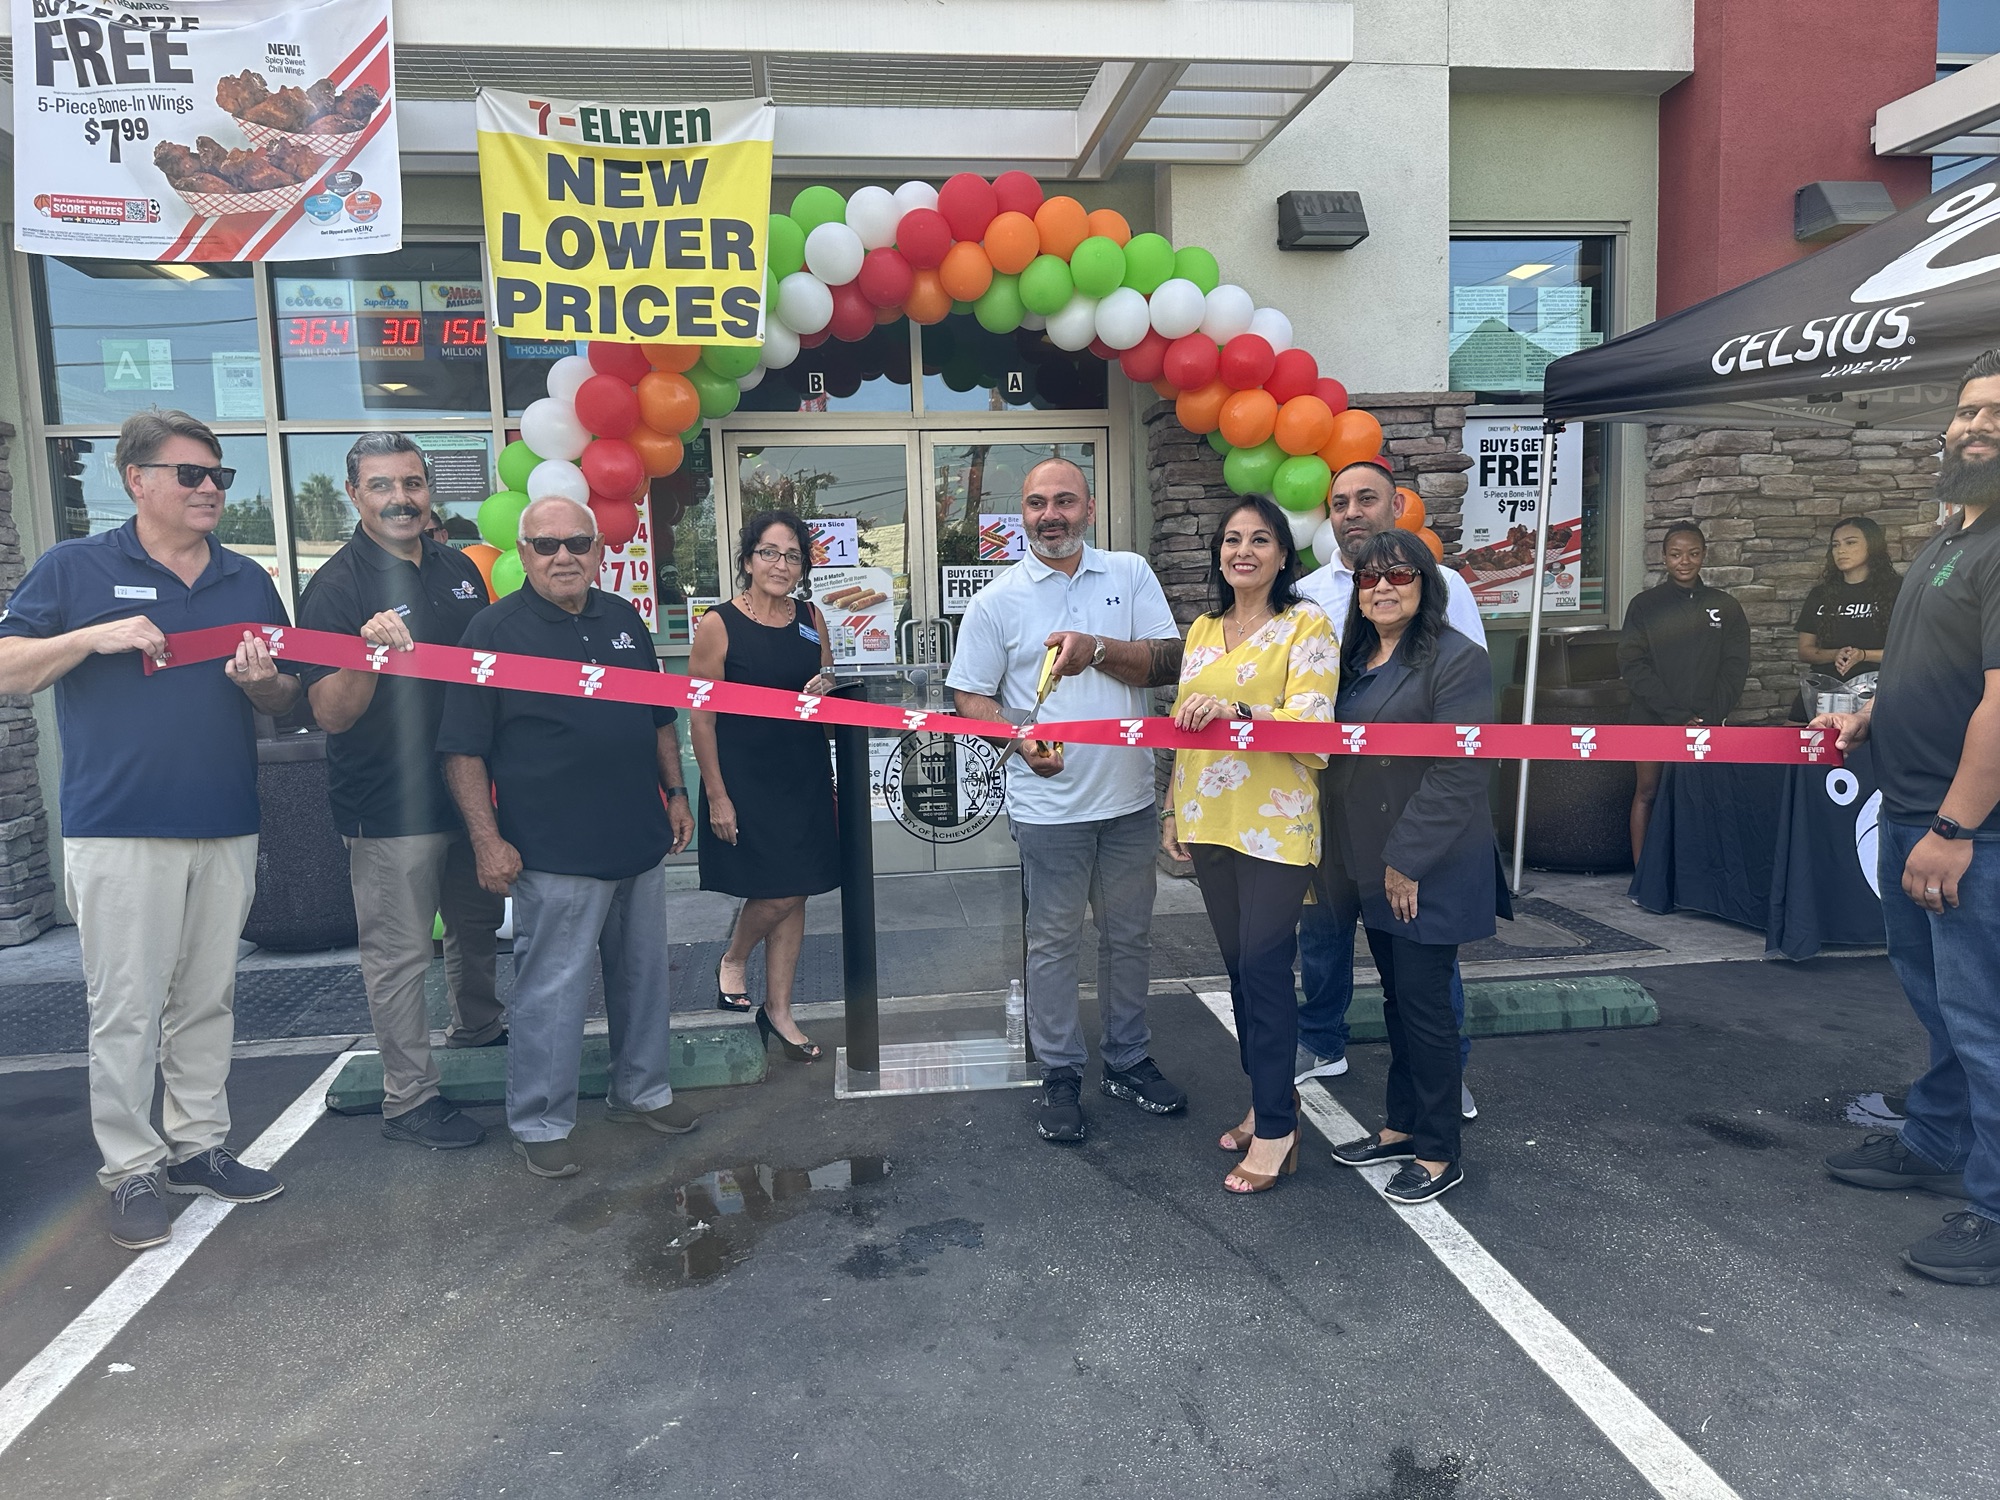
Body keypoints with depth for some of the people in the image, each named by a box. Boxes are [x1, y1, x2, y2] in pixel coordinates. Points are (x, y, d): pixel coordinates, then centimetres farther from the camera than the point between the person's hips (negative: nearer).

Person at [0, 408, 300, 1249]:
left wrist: (262, 683, -8)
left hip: (227, 830, 4)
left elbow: (288, 700, 15)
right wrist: (94, 637, -16)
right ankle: (132, 1171, 12)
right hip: (118, 831, -4)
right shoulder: (75, 569, 2)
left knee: (208, 1001, 12)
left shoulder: (249, 581, 13)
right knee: (126, 1008, 0)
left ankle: (197, 1147, 24)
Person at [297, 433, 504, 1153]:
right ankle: (408, 1098, 15)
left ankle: (476, 1025, 46)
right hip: (389, 808, -7)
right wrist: (369, 653, -36)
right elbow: (331, 715, -18)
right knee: (399, 953, 2)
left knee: (478, 919, 23)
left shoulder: (459, 568, 7)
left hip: (468, 789, 7)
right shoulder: (336, 587, -13)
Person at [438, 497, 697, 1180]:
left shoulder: (624, 620, 10)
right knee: (551, 989, 1)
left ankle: (641, 1090, 33)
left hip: (641, 840, 6)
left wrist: (676, 794, 13)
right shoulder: (495, 629, -7)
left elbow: (659, 720, 19)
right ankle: (540, 1125, 17)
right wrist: (487, 840, -15)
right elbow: (463, 749, -10)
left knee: (643, 973, 16)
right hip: (556, 850, -6)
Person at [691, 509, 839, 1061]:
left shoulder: (810, 617, 6)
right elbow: (701, 715, -9)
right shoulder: (719, 624, -9)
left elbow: (828, 683, 18)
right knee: (777, 892, -6)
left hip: (805, 777, 5)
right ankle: (732, 961, 26)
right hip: (745, 781, -5)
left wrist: (825, 689, -7)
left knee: (794, 894, 10)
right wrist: (715, 794, -12)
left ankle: (778, 1009, 24)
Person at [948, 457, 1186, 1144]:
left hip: (1129, 797, 3)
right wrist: (1019, 739, -19)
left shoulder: (1130, 573, 3)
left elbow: (1168, 662, -4)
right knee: (1053, 942, 8)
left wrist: (1098, 649, -21)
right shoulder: (997, 600, -1)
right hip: (1049, 803, -2)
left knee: (1130, 935, 15)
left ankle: (1128, 1061, 32)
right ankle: (1060, 1076, 22)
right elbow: (969, 695, -1)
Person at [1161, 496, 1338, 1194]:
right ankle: (1270, 1098, 27)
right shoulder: (1203, 631, 15)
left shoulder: (1306, 625, -5)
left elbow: (1311, 724, -16)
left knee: (1263, 964, -5)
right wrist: (1173, 808, 17)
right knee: (1239, 965, 12)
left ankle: (1274, 1125, 8)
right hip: (1210, 821, 6)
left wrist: (1235, 711, -31)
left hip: (1276, 822, -6)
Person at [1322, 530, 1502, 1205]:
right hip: (1372, 864, 8)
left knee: (1424, 1002, 0)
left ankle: (1438, 1153, 14)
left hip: (1430, 870, -7)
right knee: (1396, 997, 17)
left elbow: (1457, 772, -19)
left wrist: (1407, 859, -19)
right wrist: (1353, 856, 11)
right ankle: (1402, 1125, 30)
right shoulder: (1356, 657, 12)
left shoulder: (1458, 660, -13)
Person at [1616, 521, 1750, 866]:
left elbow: (1735, 669, 4)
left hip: (1707, 724, 1)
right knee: (1648, 791, 2)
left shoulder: (1725, 607, 8)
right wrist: (1679, 718, -12)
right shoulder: (1644, 606, 2)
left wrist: (1706, 718, -9)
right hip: (1652, 719, -1)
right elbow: (1633, 666, -6)